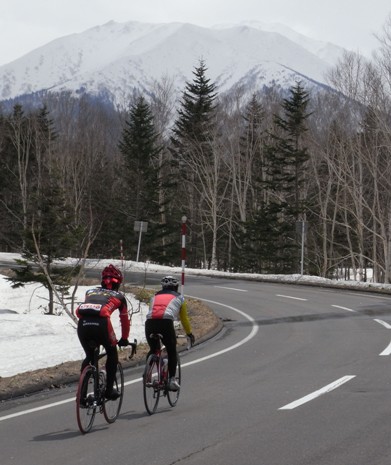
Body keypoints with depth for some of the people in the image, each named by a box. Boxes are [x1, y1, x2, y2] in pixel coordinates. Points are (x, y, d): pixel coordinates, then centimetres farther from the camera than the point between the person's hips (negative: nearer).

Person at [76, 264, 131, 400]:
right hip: (101, 323, -3)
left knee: (89, 356, 25)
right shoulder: (118, 296, 27)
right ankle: (109, 390, 18)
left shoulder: (90, 292, 34)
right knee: (112, 354, 22)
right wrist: (124, 339, 47)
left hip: (83, 324, 3)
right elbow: (125, 319, 33)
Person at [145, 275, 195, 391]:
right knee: (172, 352, 16)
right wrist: (189, 333, 44)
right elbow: (184, 318, 31)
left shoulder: (155, 296, 32)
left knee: (153, 350, 25)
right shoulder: (179, 298, 25)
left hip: (150, 323, 3)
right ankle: (172, 379, 8)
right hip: (166, 323, -3)